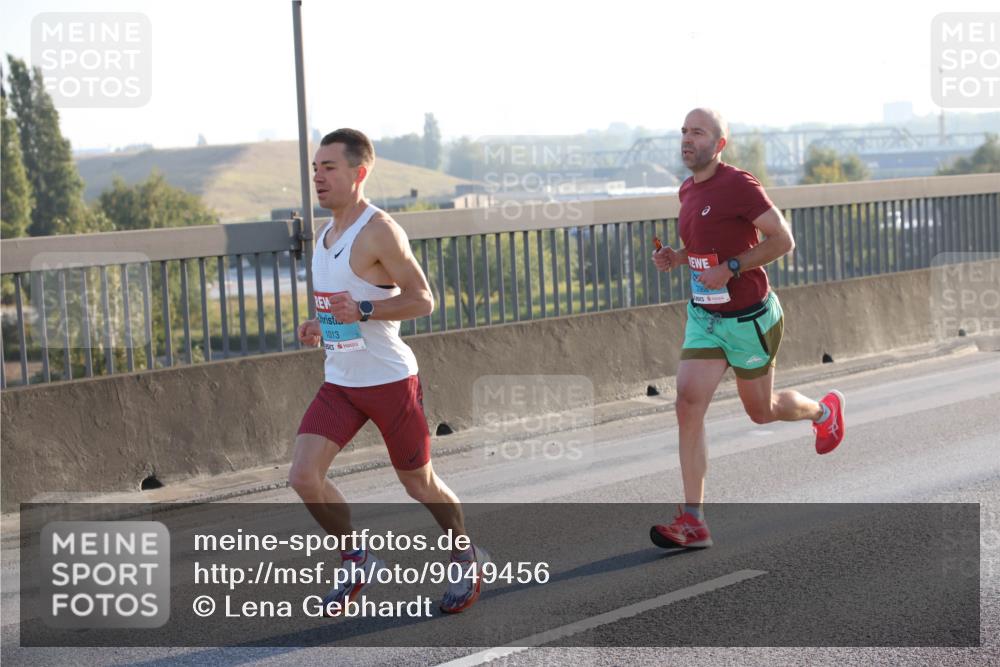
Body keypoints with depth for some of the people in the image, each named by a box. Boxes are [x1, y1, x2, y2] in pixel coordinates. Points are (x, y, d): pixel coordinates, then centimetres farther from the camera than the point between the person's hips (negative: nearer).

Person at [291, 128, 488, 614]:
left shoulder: (379, 231, -15)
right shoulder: (327, 234, 11)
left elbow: (422, 300, -17)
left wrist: (362, 311, -28)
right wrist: (319, 326, 7)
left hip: (389, 379, -7)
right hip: (339, 382, 7)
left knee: (419, 484, 7)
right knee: (303, 477, -8)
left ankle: (465, 557, 32)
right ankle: (358, 564, 10)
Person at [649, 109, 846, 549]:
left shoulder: (738, 185, -18)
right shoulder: (688, 191, 7)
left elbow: (783, 239, -17)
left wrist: (730, 268, -25)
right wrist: (676, 258, 2)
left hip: (748, 318, -6)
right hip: (703, 316, 6)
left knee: (761, 412, 12)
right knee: (689, 404, -10)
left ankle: (824, 410, 47)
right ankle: (692, 521, -11)